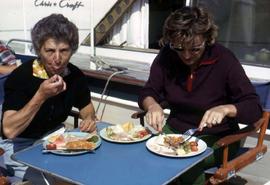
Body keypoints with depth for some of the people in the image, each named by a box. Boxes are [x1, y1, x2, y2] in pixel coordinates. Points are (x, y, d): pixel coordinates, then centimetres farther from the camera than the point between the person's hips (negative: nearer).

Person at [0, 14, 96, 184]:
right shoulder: (20, 77, -23)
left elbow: (86, 107, 8)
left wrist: (90, 119, -16)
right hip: (20, 145, -5)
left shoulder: (76, 75, -8)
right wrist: (41, 96, -38)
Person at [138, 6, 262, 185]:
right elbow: (147, 93, -2)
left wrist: (225, 109, -35)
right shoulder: (167, 56, -6)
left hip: (217, 138, -3)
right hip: (174, 130, 3)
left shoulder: (224, 59, -16)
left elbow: (254, 108, -15)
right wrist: (152, 105, -26)